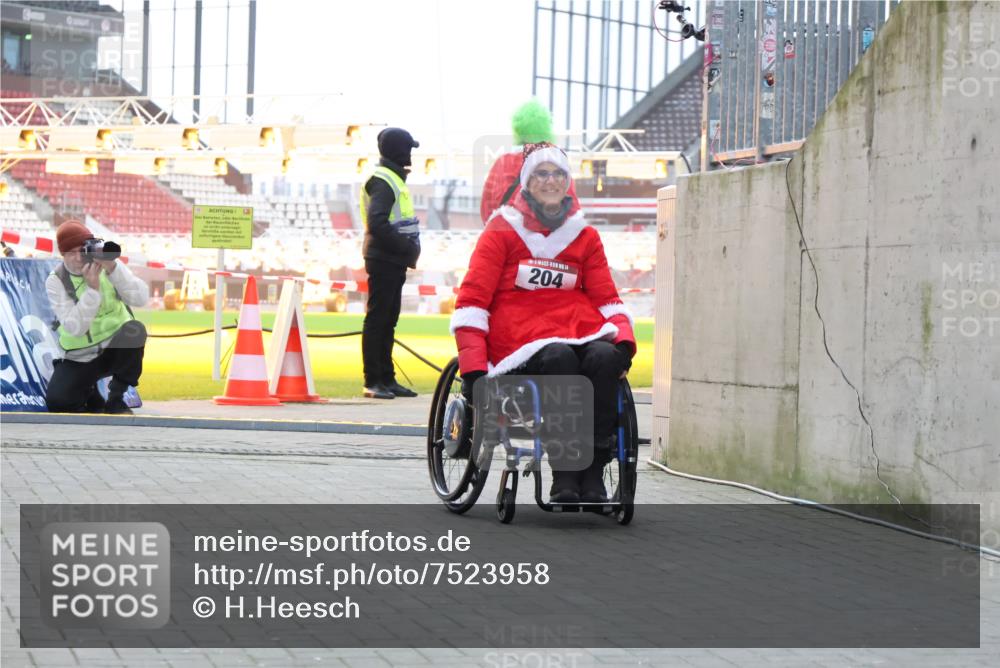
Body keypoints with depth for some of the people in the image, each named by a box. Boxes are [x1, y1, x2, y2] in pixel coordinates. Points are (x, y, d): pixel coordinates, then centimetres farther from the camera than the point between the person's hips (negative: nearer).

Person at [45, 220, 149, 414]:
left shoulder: (108, 265, -6)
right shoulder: (56, 281, -11)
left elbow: (141, 299, -21)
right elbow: (75, 328, -23)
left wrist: (112, 268, -30)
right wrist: (92, 289, -33)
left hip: (116, 348, 1)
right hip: (80, 358, -1)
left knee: (134, 330, -33)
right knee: (57, 403, -23)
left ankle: (116, 399, -13)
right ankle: (90, 395, 15)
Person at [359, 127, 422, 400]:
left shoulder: (392, 178, 19)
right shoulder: (383, 181, -13)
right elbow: (377, 224, -23)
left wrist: (410, 248, 7)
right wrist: (407, 247, -17)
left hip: (394, 261, 10)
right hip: (383, 261, -10)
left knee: (388, 320, 13)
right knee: (377, 320, -6)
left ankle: (387, 379, 18)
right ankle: (373, 381, -4)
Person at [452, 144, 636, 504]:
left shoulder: (585, 237, 19)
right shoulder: (502, 231, 8)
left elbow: (607, 298, 15)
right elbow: (472, 299, 0)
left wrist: (624, 340, -8)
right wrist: (473, 366, -13)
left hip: (579, 328, 3)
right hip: (518, 336, -3)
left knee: (604, 357, -31)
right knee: (559, 358, -36)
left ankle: (593, 477, -31)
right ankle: (564, 479, -37)